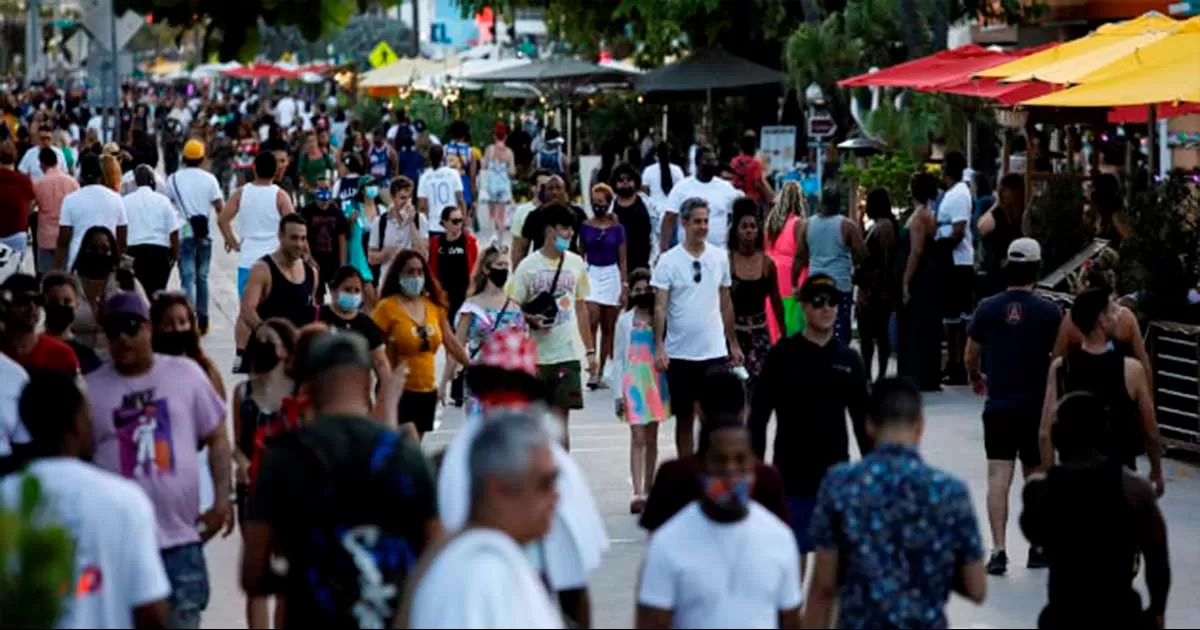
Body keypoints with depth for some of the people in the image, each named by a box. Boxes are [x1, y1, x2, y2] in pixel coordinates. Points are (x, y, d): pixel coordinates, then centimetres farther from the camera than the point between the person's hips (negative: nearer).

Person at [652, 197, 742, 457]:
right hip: (679, 354, -2)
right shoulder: (669, 260, -5)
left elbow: (725, 303, 13)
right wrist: (659, 347, -17)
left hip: (714, 351, 2)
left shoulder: (719, 257, 4)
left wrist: (733, 343, 13)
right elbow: (660, 306, -8)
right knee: (684, 418, 8)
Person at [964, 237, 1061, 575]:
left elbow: (971, 356, 8)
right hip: (1037, 407, 0)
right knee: (1036, 478, 14)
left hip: (998, 406, 0)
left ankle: (998, 549, -12)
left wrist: (976, 379, 29)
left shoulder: (987, 308, -3)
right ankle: (1038, 548, 21)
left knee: (998, 477, -2)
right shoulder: (1049, 311, -7)